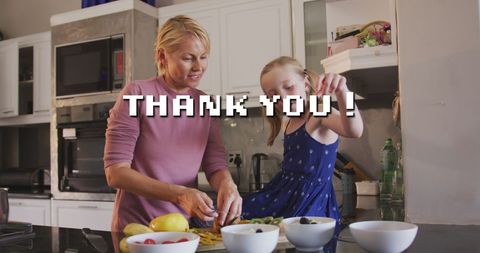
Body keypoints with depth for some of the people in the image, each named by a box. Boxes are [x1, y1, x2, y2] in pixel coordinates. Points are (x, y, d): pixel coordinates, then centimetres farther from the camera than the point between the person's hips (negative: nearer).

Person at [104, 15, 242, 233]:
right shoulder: (137, 93, -9)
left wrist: (227, 184, -18)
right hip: (136, 229, -4)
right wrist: (179, 194, -23)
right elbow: (115, 172, -11)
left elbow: (215, 165, 5)